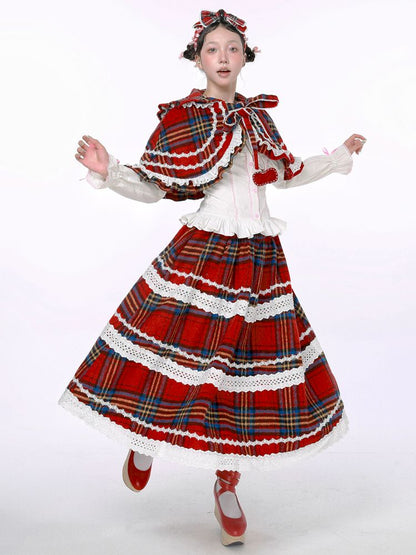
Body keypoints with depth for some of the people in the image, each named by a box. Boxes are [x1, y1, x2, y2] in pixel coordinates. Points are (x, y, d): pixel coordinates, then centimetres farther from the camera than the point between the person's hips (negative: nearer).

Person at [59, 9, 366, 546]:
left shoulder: (259, 115, 14)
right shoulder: (180, 116, 1)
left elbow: (287, 173, 25)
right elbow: (152, 187, -2)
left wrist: (340, 155, 33)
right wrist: (108, 171, -18)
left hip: (259, 258, 4)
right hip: (199, 253, -4)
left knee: (244, 359, 5)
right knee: (175, 350, -5)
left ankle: (226, 486, 21)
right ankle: (144, 440, 29)